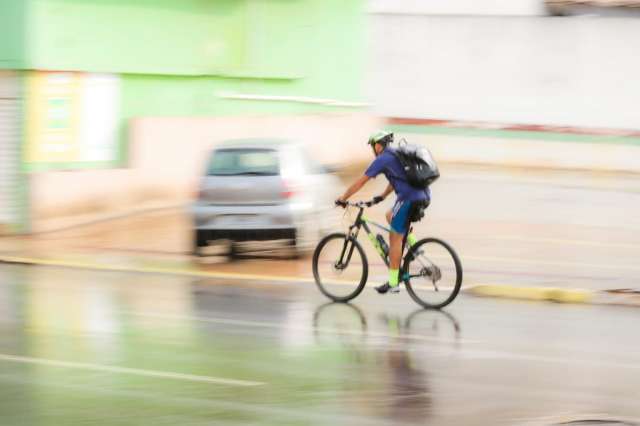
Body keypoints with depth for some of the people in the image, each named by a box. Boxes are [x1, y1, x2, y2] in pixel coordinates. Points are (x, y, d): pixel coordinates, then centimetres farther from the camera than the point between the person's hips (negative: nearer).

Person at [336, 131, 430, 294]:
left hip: (409, 199, -8)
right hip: (424, 197, 8)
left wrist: (342, 199, 12)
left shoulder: (382, 159, -1)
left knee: (395, 237, 0)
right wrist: (382, 196, 46)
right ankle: (414, 246, 15)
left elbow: (360, 182, 3)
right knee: (390, 216, 29)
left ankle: (393, 283, 0)